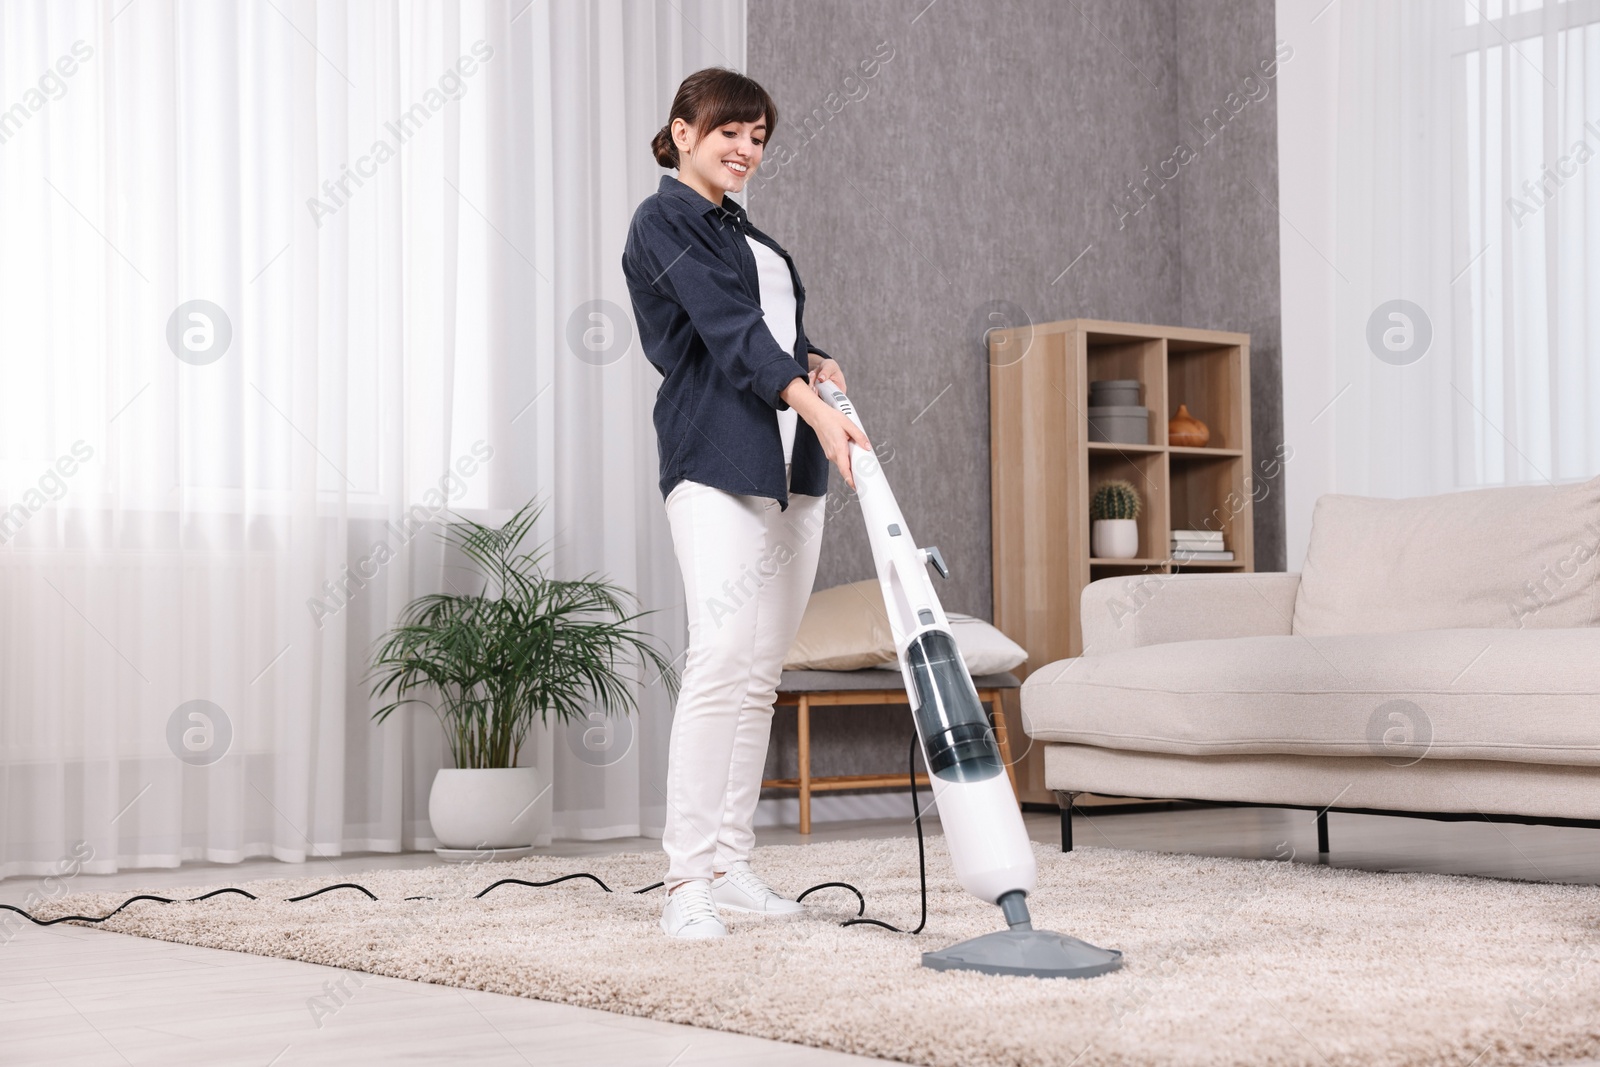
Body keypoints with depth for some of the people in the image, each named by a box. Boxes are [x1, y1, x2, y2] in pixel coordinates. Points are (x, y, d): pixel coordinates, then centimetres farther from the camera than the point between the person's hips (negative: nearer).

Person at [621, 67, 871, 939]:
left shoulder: (746, 231, 23)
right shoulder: (663, 221, -3)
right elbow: (725, 328, -16)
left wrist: (809, 362, 6)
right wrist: (814, 405, -29)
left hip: (791, 465, 8)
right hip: (717, 459, -8)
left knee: (763, 668, 5)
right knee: (721, 656, -17)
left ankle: (732, 861, 10)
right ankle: (687, 880, -15)